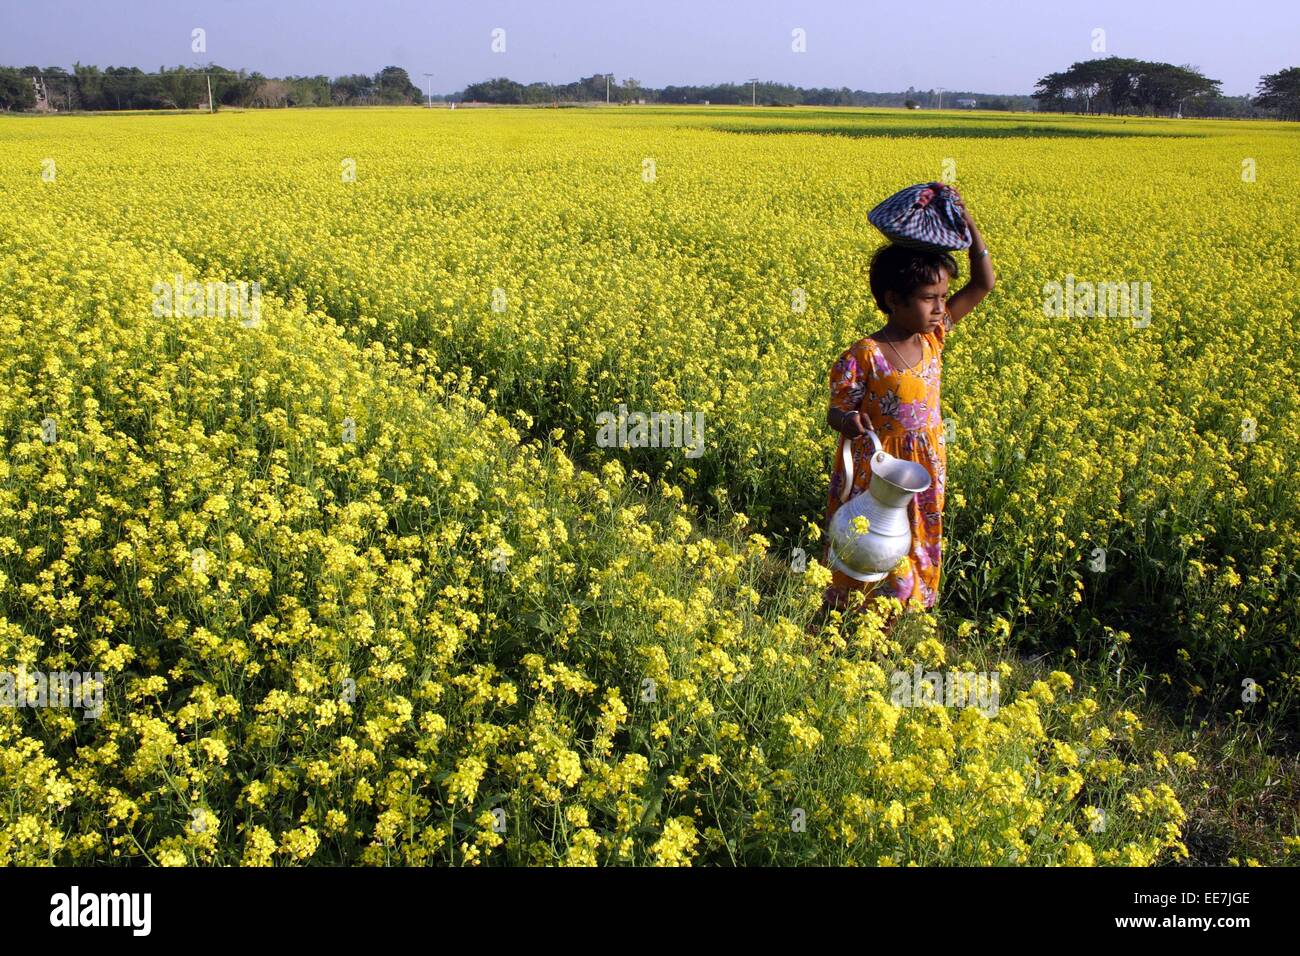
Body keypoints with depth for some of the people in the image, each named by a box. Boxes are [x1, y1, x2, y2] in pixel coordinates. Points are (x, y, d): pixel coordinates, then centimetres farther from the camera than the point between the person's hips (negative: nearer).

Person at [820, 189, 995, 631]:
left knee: (909, 553, 16)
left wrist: (969, 226, -9)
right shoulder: (863, 357, -19)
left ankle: (885, 631, 34)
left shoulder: (932, 337, -2)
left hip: (923, 472, 6)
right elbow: (835, 413, -13)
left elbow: (983, 285, 2)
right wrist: (848, 421, -38)